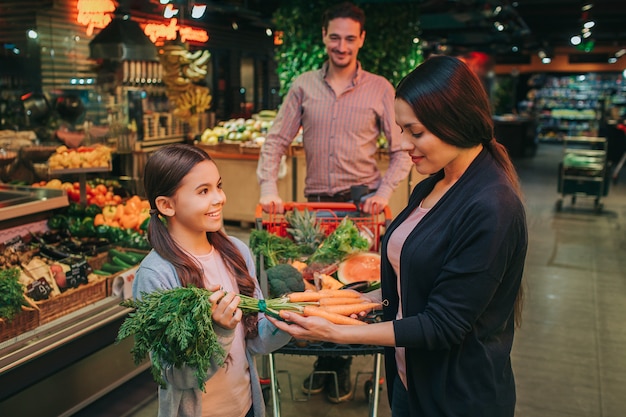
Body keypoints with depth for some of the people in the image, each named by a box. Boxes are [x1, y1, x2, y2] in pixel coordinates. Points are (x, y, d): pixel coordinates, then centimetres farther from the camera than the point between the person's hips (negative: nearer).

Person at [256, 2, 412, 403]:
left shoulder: (380, 89, -1)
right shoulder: (304, 86, 4)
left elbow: (403, 150, -1)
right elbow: (276, 141, 4)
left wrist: (384, 192, -14)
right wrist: (269, 189, -8)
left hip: (361, 200, -2)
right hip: (317, 200, 2)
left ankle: (340, 366, 22)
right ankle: (325, 362, 27)